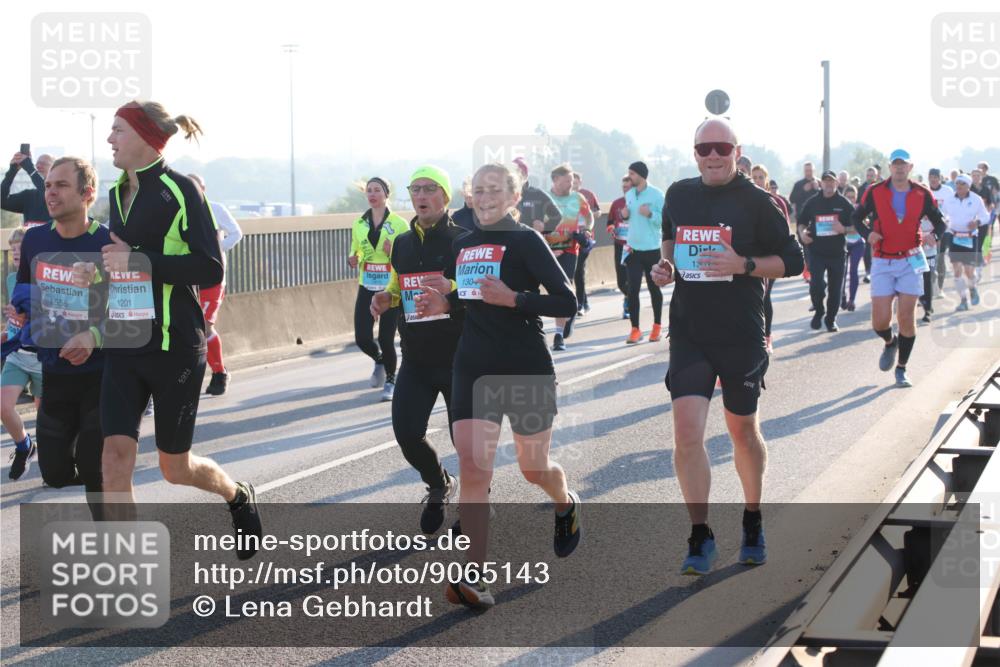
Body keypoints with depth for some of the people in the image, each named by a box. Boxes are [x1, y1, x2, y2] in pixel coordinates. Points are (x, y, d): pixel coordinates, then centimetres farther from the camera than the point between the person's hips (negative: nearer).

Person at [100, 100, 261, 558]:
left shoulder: (179, 190, -10)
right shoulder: (118, 193, 11)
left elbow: (210, 268, -16)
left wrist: (140, 260, -21)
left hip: (175, 347, -6)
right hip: (123, 345, 6)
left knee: (175, 467, 6)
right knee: (115, 454, -9)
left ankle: (239, 497, 40)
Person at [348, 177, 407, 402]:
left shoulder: (399, 224, -4)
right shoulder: (359, 224, 8)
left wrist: (394, 252, -20)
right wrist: (353, 260, -5)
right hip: (367, 288, 3)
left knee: (386, 338, -5)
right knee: (362, 338, -4)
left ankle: (390, 381, 17)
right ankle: (379, 360, 30)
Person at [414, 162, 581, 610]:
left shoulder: (525, 241, -8)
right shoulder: (463, 245, 10)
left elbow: (567, 303, -13)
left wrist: (512, 298, -23)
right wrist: (445, 305, 4)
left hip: (527, 370, -4)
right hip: (474, 371, 4)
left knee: (533, 468, 13)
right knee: (473, 470, -12)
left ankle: (566, 505, 49)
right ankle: (474, 580, -15)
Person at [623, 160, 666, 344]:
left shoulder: (656, 194, -9)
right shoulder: (629, 195, 8)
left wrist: (650, 214, -24)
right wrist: (625, 215, -2)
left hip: (652, 249, -4)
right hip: (633, 248, 4)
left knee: (654, 288, 9)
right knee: (632, 289, -2)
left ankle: (657, 326, 22)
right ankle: (635, 329, 1)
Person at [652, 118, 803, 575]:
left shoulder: (756, 202, -6)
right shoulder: (679, 195, 6)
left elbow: (792, 261, -4)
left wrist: (743, 264, -19)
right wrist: (666, 263, 5)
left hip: (741, 334, -2)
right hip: (689, 332, 2)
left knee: (742, 429, 12)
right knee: (687, 428, -12)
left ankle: (752, 521, 35)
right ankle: (700, 537, -3)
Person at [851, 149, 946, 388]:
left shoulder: (922, 194, 1)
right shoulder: (875, 192, -2)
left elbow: (939, 221, 9)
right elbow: (856, 216, 8)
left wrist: (935, 235, -14)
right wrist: (867, 233, -13)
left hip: (910, 261, 0)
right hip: (882, 262, 0)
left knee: (906, 319, -3)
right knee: (880, 321, -6)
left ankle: (901, 369, 13)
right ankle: (890, 343, 30)